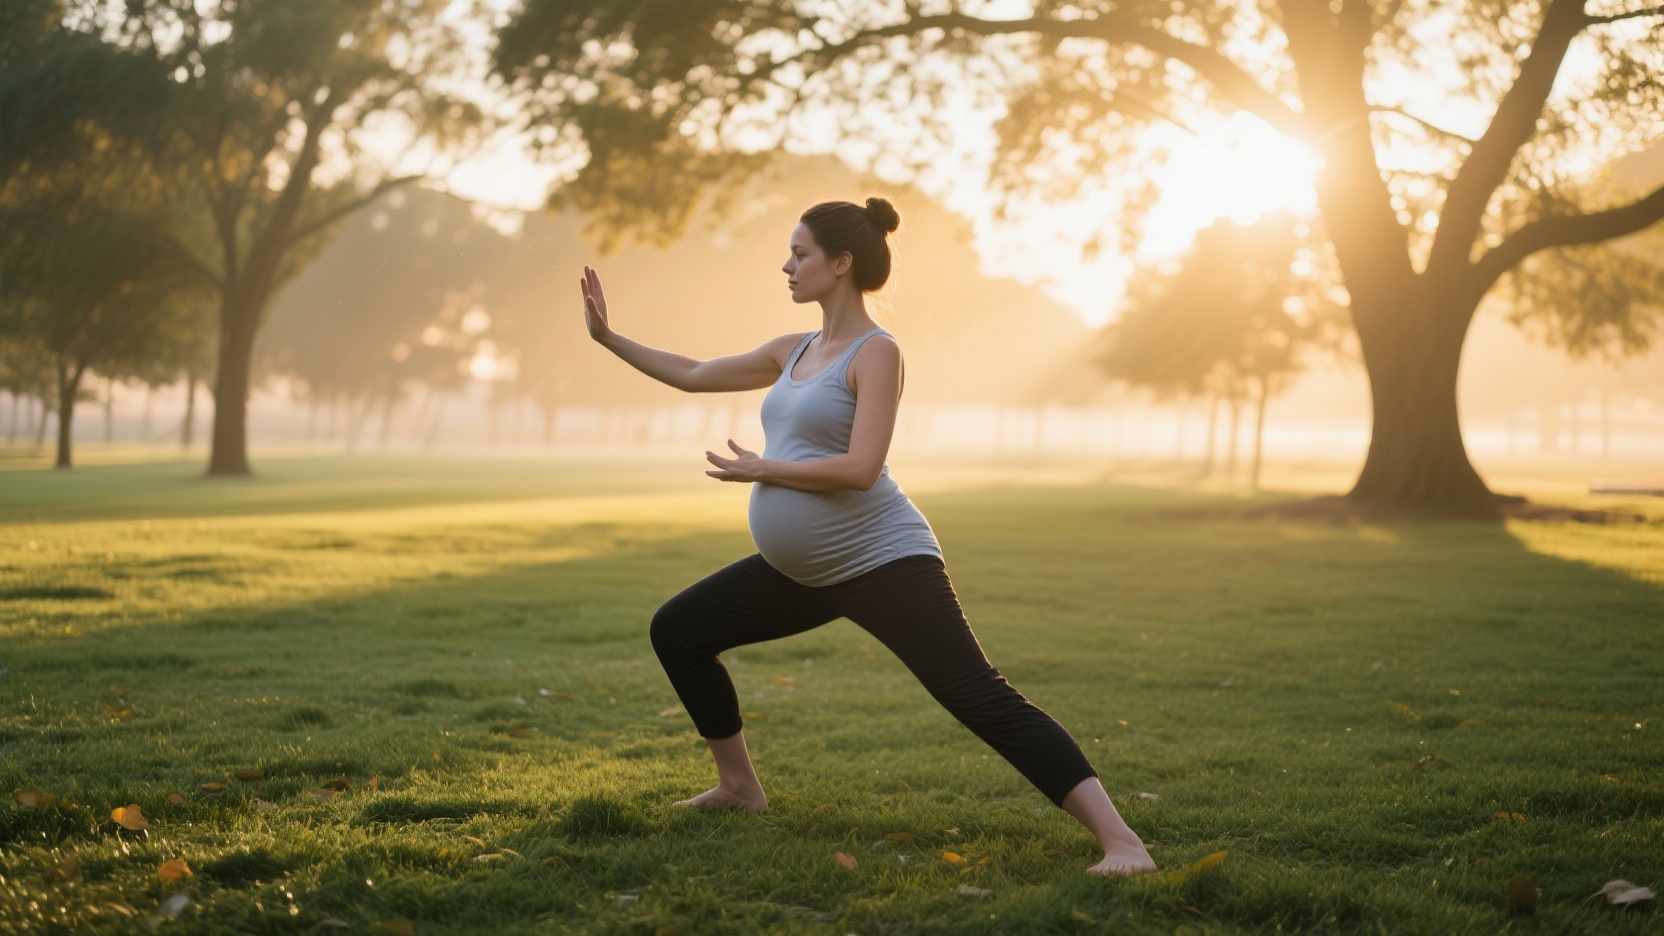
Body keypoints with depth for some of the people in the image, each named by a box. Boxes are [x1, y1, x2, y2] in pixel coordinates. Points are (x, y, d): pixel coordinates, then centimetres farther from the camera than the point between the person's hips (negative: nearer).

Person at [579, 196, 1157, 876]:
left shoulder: (876, 352, -11)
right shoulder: (794, 353, 13)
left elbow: (859, 467, -23)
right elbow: (693, 376, 23)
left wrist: (761, 470, -13)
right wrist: (609, 338, 20)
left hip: (882, 564, -9)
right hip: (801, 573, 9)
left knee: (982, 701, -18)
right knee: (676, 631, 12)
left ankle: (1121, 841, -21)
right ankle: (739, 786, 26)